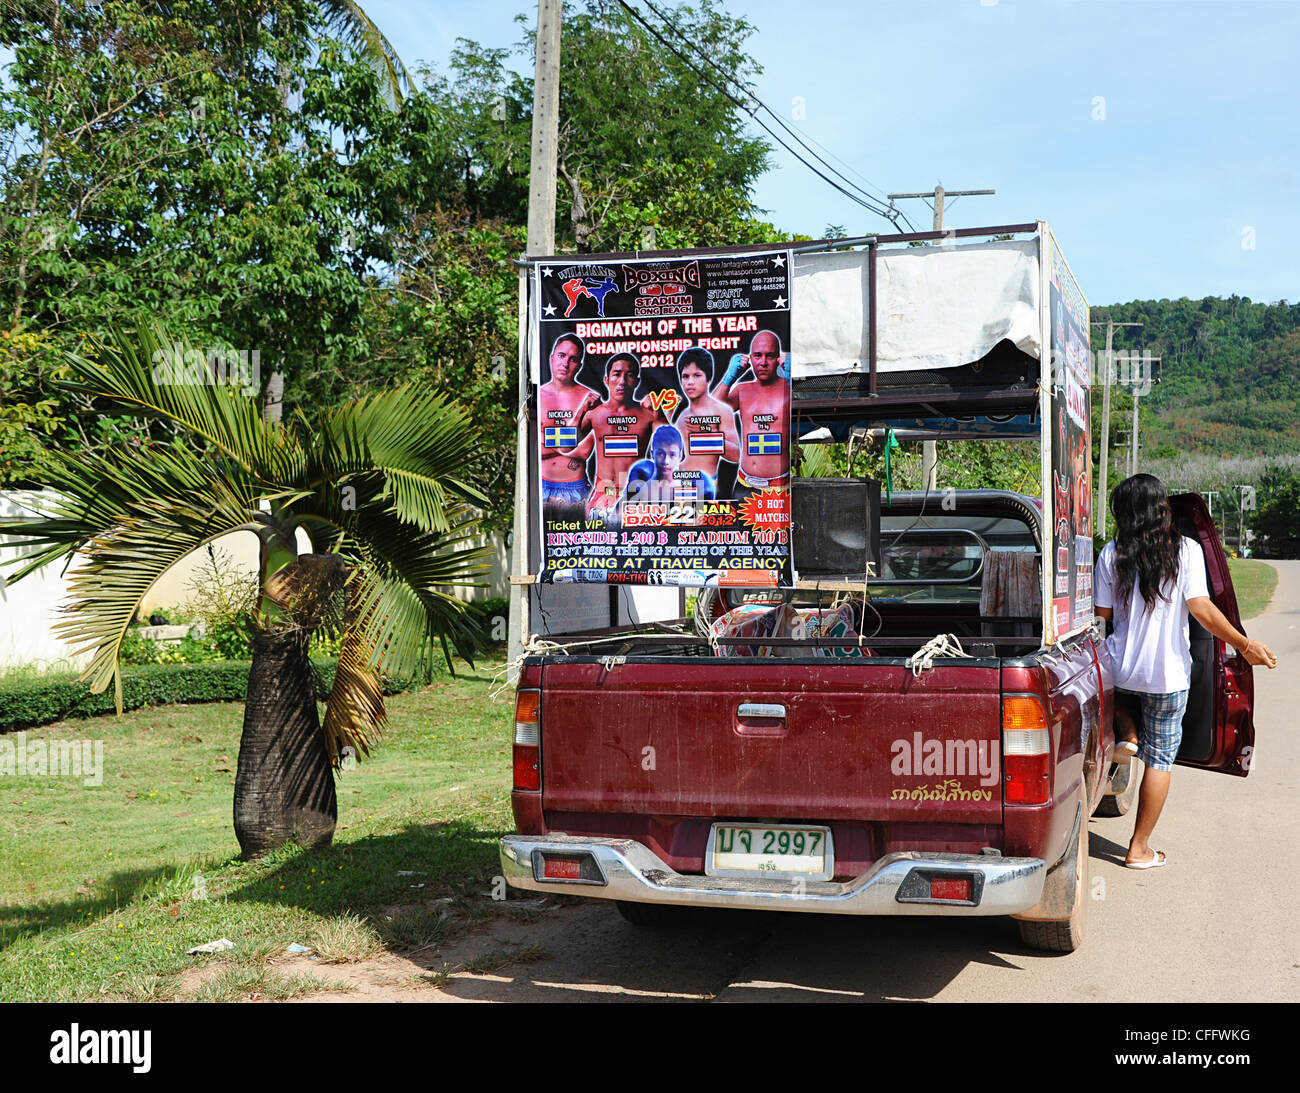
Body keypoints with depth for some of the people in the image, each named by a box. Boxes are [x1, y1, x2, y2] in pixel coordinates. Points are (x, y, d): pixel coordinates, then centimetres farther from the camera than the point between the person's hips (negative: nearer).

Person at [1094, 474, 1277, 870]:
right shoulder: (1186, 550, -8)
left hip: (1121, 670, 2)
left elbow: (1102, 615, 0)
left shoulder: (1112, 554, -4)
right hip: (1168, 675, -2)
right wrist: (1245, 644, -8)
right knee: (1159, 760, 8)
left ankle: (1127, 732, 13)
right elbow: (1201, 609, -15)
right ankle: (1139, 849, 11)